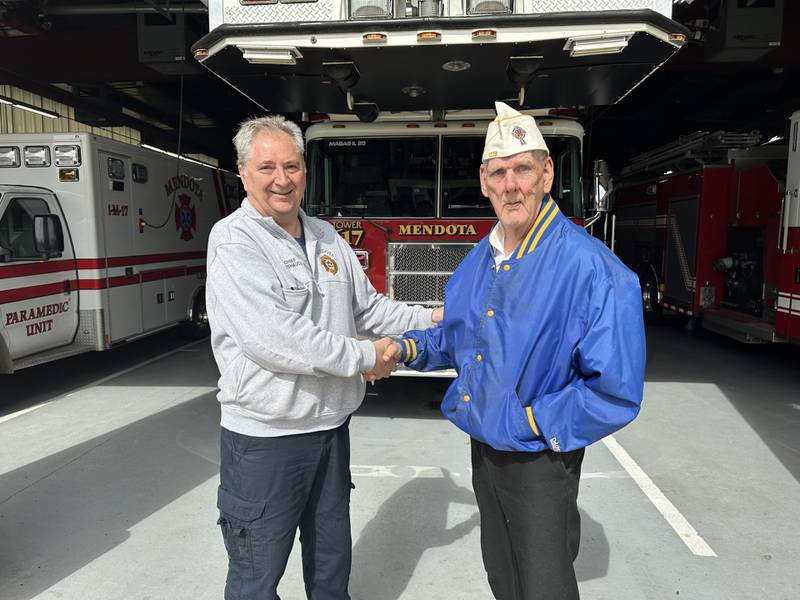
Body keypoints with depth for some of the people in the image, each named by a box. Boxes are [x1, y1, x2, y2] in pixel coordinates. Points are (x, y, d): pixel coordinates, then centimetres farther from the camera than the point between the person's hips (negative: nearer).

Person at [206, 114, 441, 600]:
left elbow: (367, 306, 15)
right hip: (266, 437, -6)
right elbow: (270, 337, -26)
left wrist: (430, 319, 3)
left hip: (331, 427, 6)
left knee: (332, 561, 23)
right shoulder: (234, 241, -15)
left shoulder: (326, 237, 7)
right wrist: (363, 356, -19)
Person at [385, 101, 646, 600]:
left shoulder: (589, 268, -23)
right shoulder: (480, 260, 2)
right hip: (484, 449, 7)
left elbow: (616, 392, -22)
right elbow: (456, 340, 15)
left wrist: (527, 421, -19)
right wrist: (405, 349, -2)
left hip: (541, 460, -6)